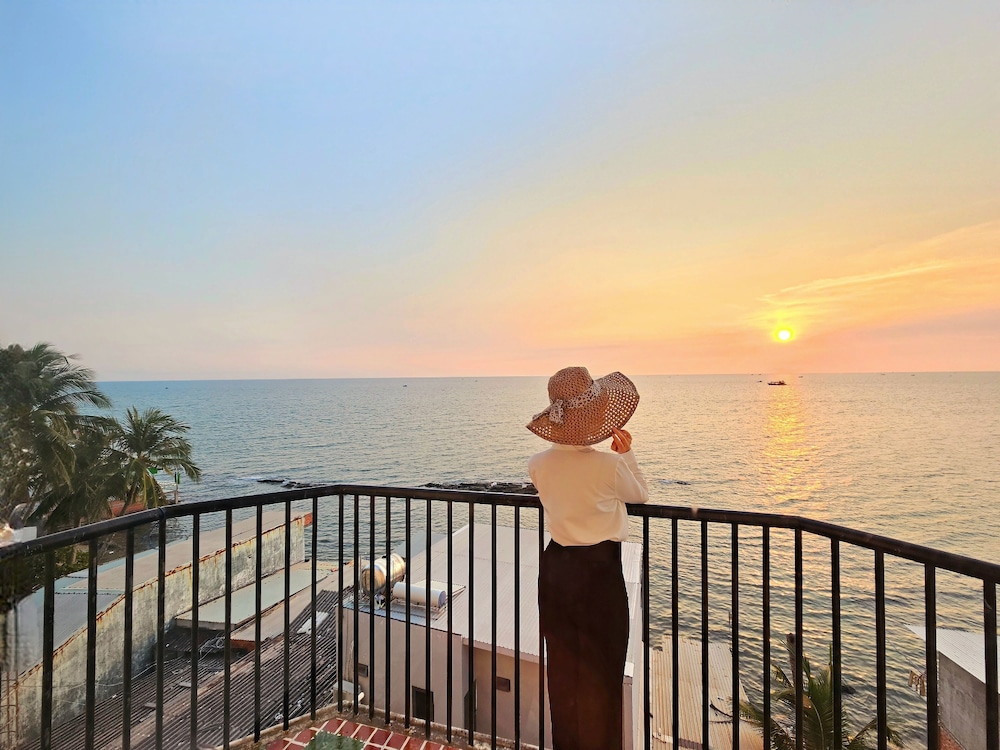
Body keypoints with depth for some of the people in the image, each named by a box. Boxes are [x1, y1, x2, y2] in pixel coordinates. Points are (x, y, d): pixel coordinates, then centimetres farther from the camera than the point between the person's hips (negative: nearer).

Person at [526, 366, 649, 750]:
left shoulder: (538, 465, -9)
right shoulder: (610, 465, -21)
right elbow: (641, 494, 0)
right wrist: (627, 453, 11)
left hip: (556, 567, 5)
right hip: (600, 569, -4)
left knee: (563, 665, 21)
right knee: (599, 670, 16)